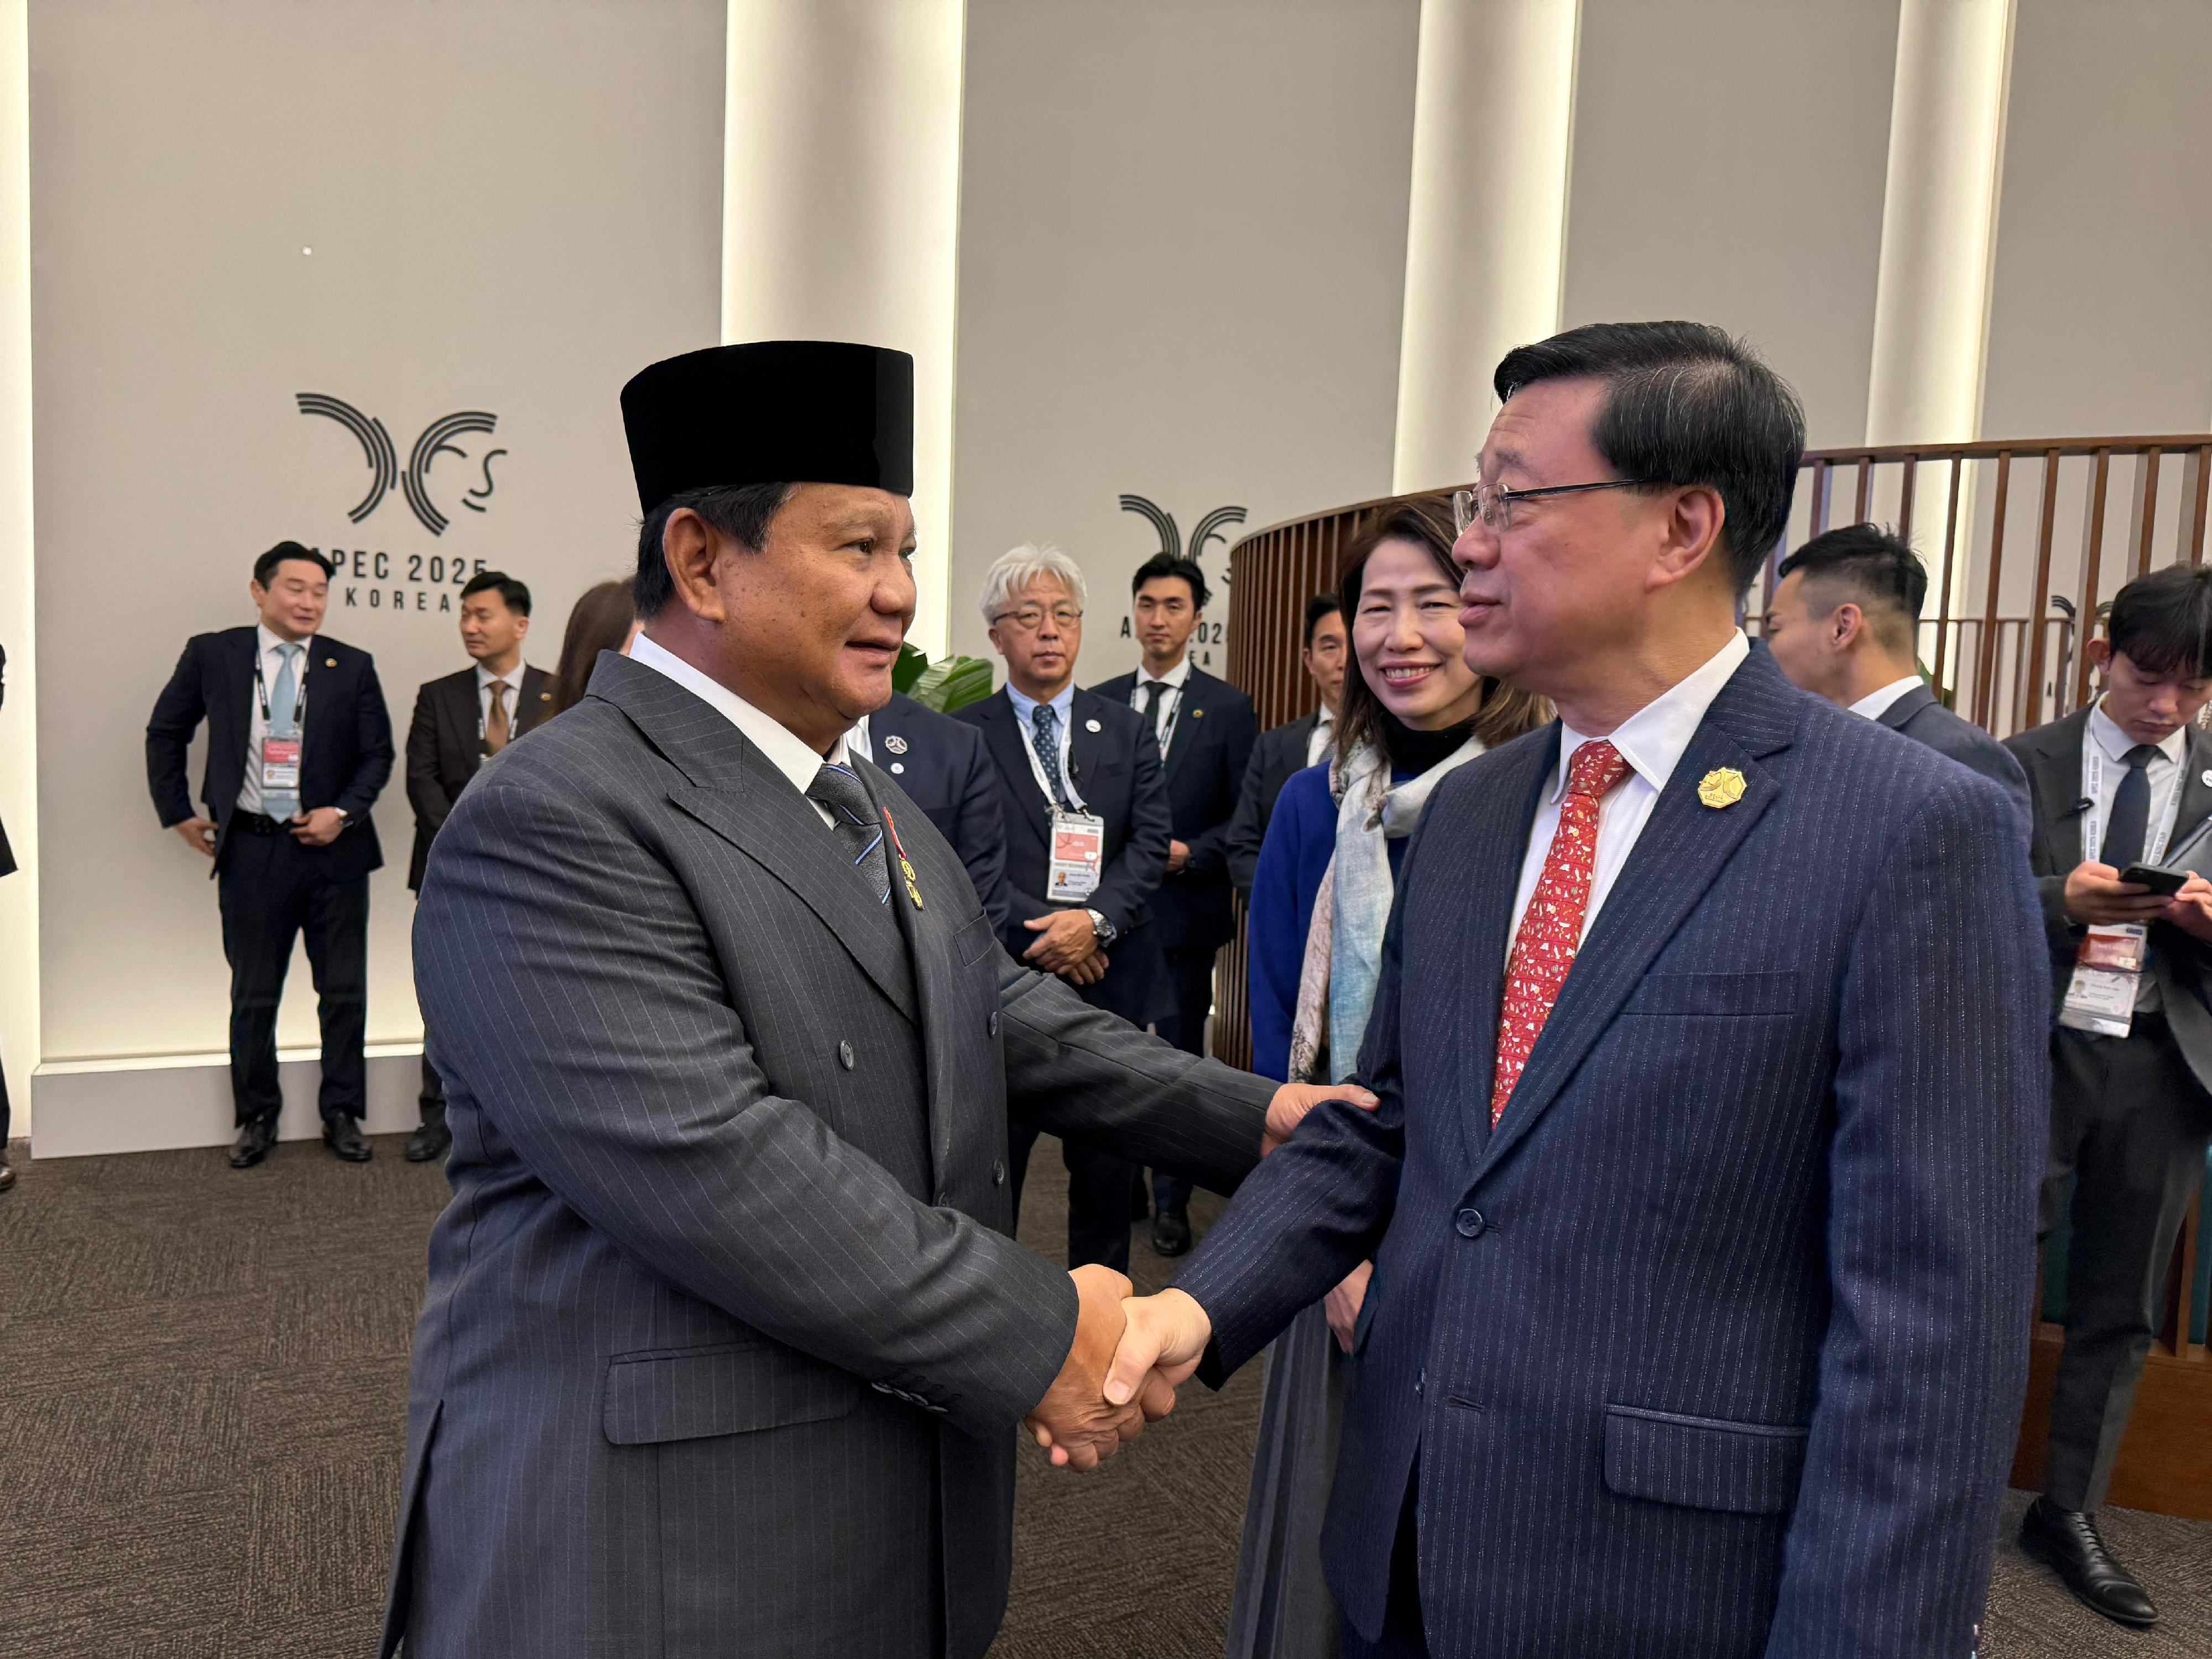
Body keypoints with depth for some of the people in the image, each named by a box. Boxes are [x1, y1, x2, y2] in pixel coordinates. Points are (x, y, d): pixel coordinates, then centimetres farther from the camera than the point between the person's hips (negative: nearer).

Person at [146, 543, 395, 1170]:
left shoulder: (352, 666, 1)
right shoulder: (212, 655, 1)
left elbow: (378, 753, 5)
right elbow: (165, 732, 12)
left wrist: (344, 812, -9)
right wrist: (178, 812, 7)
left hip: (332, 849, 0)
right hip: (250, 851, 0)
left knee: (344, 993, 6)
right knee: (253, 996, 10)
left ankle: (342, 1116, 20)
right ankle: (256, 1118, 24)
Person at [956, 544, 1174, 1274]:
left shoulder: (1128, 731, 10)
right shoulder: (962, 737, 2)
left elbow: (1151, 843, 1)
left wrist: (1095, 921, -15)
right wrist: (1038, 934, -15)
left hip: (1110, 975, 3)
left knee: (1108, 1168, 12)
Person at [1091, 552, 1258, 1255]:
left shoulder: (1228, 707, 1)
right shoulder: (1100, 702, 8)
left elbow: (1245, 817, 0)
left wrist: (1190, 853, -14)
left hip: (1184, 905, -2)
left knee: (1177, 1052, 5)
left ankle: (1172, 1202, 17)